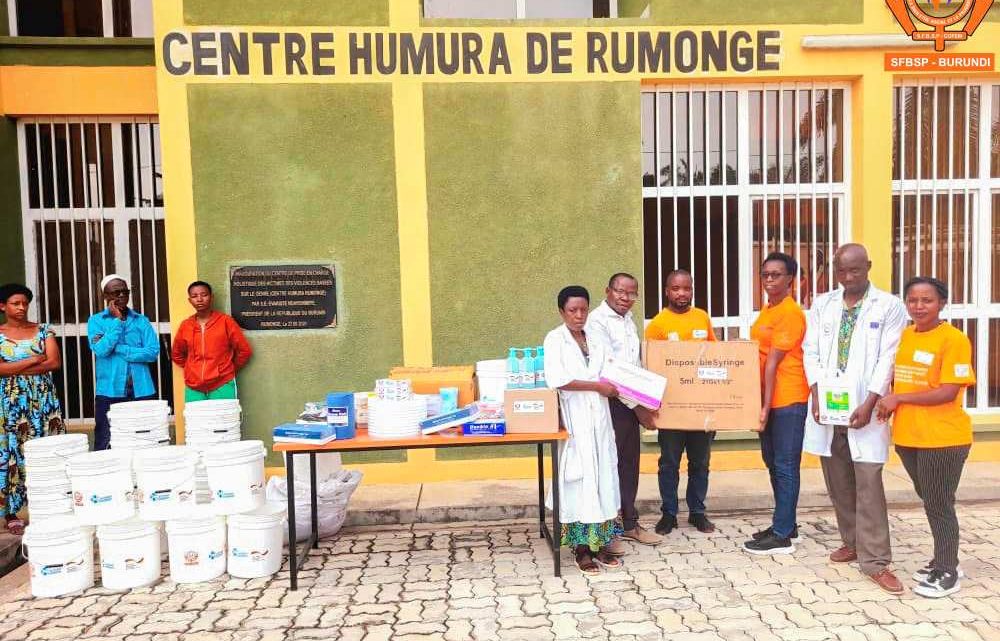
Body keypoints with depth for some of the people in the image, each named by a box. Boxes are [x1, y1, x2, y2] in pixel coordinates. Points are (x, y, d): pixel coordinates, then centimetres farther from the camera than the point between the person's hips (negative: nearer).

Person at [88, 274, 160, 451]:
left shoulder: (141, 320, 8)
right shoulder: (96, 321, 6)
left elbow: (153, 352, -4)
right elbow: (101, 350, -11)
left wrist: (118, 349, -10)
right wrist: (117, 320, -8)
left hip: (141, 391, 1)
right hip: (109, 392, -1)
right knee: (105, 445, 3)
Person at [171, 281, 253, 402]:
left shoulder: (225, 321, -2)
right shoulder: (185, 325, 8)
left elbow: (244, 350, 1)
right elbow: (177, 354, 22)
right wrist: (193, 369, 14)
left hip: (222, 385, -3)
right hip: (193, 388, 3)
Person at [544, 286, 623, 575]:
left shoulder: (595, 341, 14)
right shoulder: (555, 339, -4)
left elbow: (606, 375, 16)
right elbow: (556, 379, -16)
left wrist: (616, 386, -5)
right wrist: (597, 385, -14)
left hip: (598, 416, 6)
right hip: (573, 419, -5)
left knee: (602, 476, 7)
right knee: (579, 478, -3)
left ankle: (600, 542, 17)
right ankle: (581, 548, 6)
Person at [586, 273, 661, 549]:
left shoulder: (628, 320, 16)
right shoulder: (597, 320, -12)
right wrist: (636, 403, -17)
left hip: (631, 402, 8)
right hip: (610, 402, -8)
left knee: (630, 464, 15)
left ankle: (629, 523, 27)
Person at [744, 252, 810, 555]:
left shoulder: (790, 312, -14)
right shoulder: (767, 310, 15)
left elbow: (773, 362, -18)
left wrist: (766, 405, -19)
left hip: (788, 400, -9)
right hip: (768, 399, 9)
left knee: (785, 466, -3)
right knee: (773, 463, 15)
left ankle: (782, 536, 5)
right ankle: (785, 524, 28)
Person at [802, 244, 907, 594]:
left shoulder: (889, 306, 0)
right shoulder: (822, 305, 10)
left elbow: (887, 359, -6)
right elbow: (810, 351, 6)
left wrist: (869, 403, -14)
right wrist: (816, 392, -7)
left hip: (864, 408, -4)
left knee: (868, 484, -4)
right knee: (838, 483, 12)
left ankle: (875, 560, 4)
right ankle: (852, 542, 28)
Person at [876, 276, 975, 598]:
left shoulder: (954, 339, -14)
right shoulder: (904, 336, 7)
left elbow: (949, 392, -19)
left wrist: (898, 398, -16)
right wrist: (889, 402, -1)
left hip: (943, 438, -7)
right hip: (907, 435, 7)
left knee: (939, 505, 4)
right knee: (930, 502, 19)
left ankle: (947, 573, 20)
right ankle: (943, 560, 35)